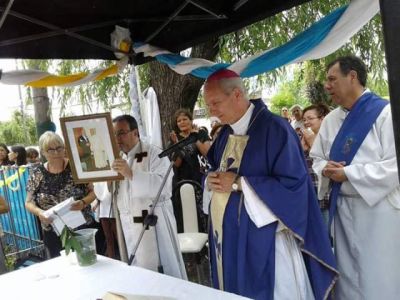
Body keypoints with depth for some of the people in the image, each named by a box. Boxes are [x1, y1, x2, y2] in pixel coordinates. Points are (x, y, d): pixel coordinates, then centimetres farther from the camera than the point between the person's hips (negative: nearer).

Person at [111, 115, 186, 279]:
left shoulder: (154, 154, -7)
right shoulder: (117, 159, 13)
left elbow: (162, 185, -23)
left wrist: (131, 174, -30)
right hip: (128, 224, 6)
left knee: (163, 269, 0)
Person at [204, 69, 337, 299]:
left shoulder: (274, 128, -15)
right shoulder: (225, 133, 10)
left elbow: (293, 183, -19)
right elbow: (217, 171, 19)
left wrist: (238, 183, -20)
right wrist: (211, 181, -6)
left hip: (263, 240, -7)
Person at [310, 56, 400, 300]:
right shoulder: (331, 120, 9)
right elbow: (317, 158, 16)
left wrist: (347, 173, -16)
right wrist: (325, 169, -6)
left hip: (378, 209, -6)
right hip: (342, 208, 6)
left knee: (379, 280, 4)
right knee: (348, 277, 15)